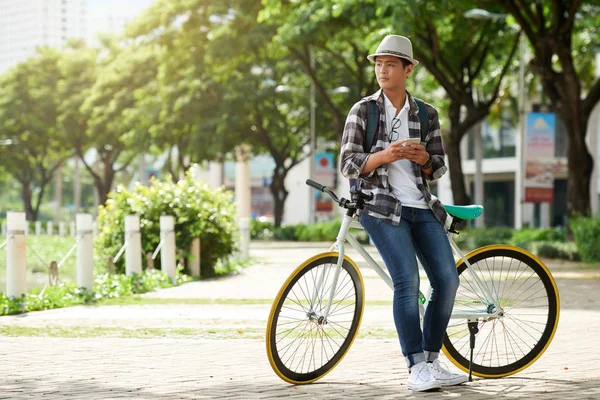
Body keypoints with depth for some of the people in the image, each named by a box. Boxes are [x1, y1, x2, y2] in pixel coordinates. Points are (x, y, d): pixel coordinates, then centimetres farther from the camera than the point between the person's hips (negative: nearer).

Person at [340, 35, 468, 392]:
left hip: (422, 207, 4)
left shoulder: (427, 115, 10)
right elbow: (348, 164, -5)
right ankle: (416, 368, -16)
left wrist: (424, 158, -13)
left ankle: (431, 361, 9)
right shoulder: (362, 111, 2)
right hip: (381, 204, -4)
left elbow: (438, 169, 10)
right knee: (407, 280, -20)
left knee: (448, 280, -6)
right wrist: (384, 155, -22)